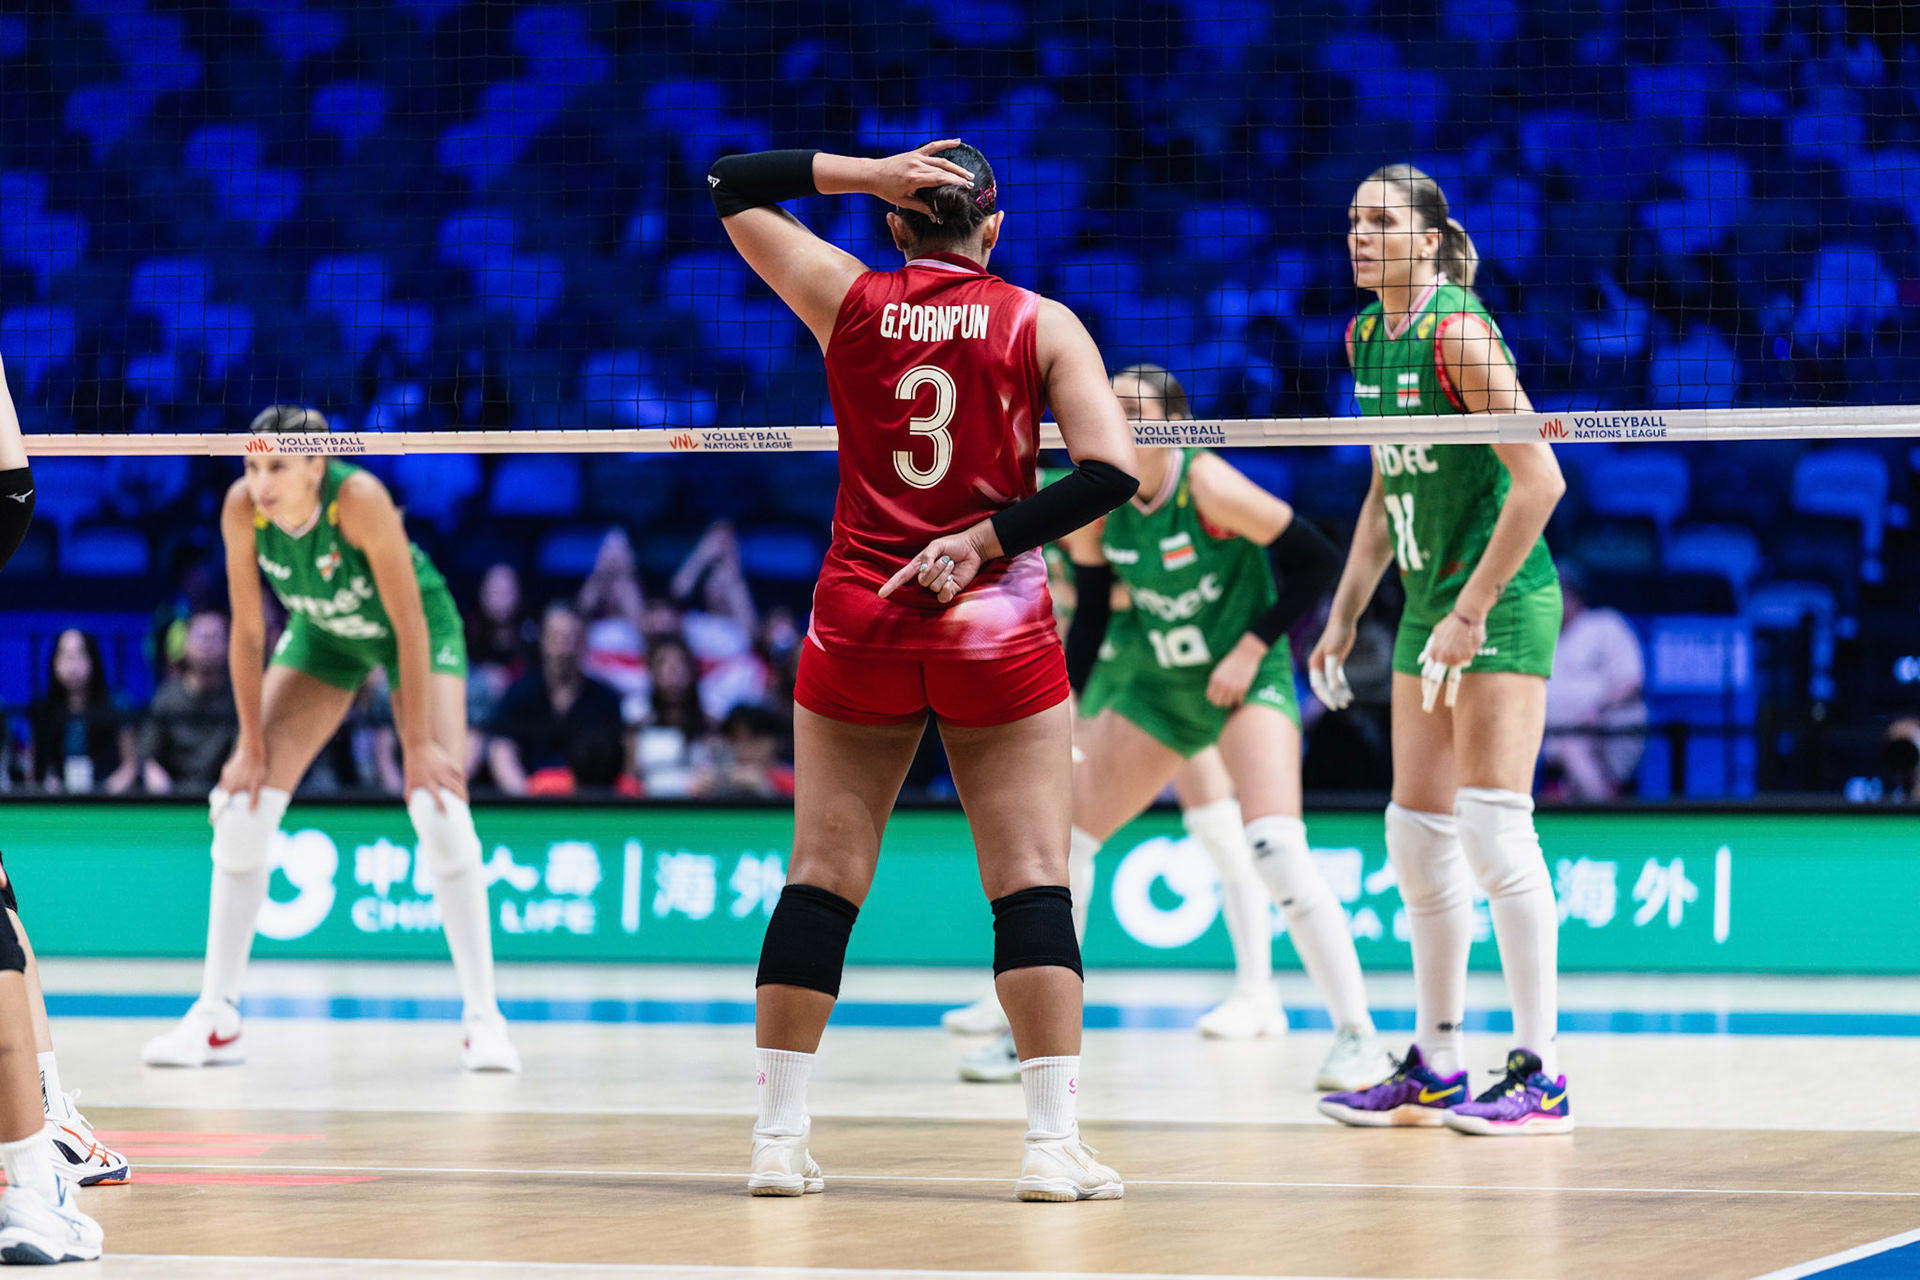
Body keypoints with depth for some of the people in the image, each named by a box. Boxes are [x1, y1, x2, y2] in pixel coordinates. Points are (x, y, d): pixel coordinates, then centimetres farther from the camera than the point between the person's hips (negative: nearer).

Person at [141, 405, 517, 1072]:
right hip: (322, 634, 4)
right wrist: (251, 746, -15)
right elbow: (247, 631, -15)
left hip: (419, 633, -4)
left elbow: (410, 624, -30)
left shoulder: (360, 499, -37)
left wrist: (418, 743, -28)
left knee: (440, 811, -21)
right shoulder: (242, 509, -26)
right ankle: (217, 1018, 0)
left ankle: (482, 1016, -13)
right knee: (243, 806, -8)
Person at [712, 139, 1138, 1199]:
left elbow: (731, 188, 13)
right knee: (1030, 880, 0)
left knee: (822, 876, 6)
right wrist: (988, 539, -9)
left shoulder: (850, 301, 2)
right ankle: (1052, 1142, -8)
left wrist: (868, 170, 2)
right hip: (997, 630, -2)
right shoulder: (1040, 324, -1)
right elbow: (1111, 472, -12)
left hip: (858, 624, 2)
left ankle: (778, 1138, 4)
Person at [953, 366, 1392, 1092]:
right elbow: (1091, 615, 6)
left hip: (1247, 680, -7)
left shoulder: (1206, 484, -20)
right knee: (1066, 831, 4)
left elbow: (1316, 562, -16)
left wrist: (1251, 649, -18)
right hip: (1159, 689, 7)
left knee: (1273, 848, -26)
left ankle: (1357, 1036, -20)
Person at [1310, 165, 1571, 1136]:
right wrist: (1344, 613, 16)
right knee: (1417, 836, 9)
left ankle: (1539, 1077, -11)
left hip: (1502, 603, -9)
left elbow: (1539, 480, -20)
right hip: (1428, 605, 9)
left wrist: (1471, 613, -21)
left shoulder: (1458, 334, -16)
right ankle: (1435, 1067, 17)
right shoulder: (1366, 338, 10)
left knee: (1493, 826, -13)